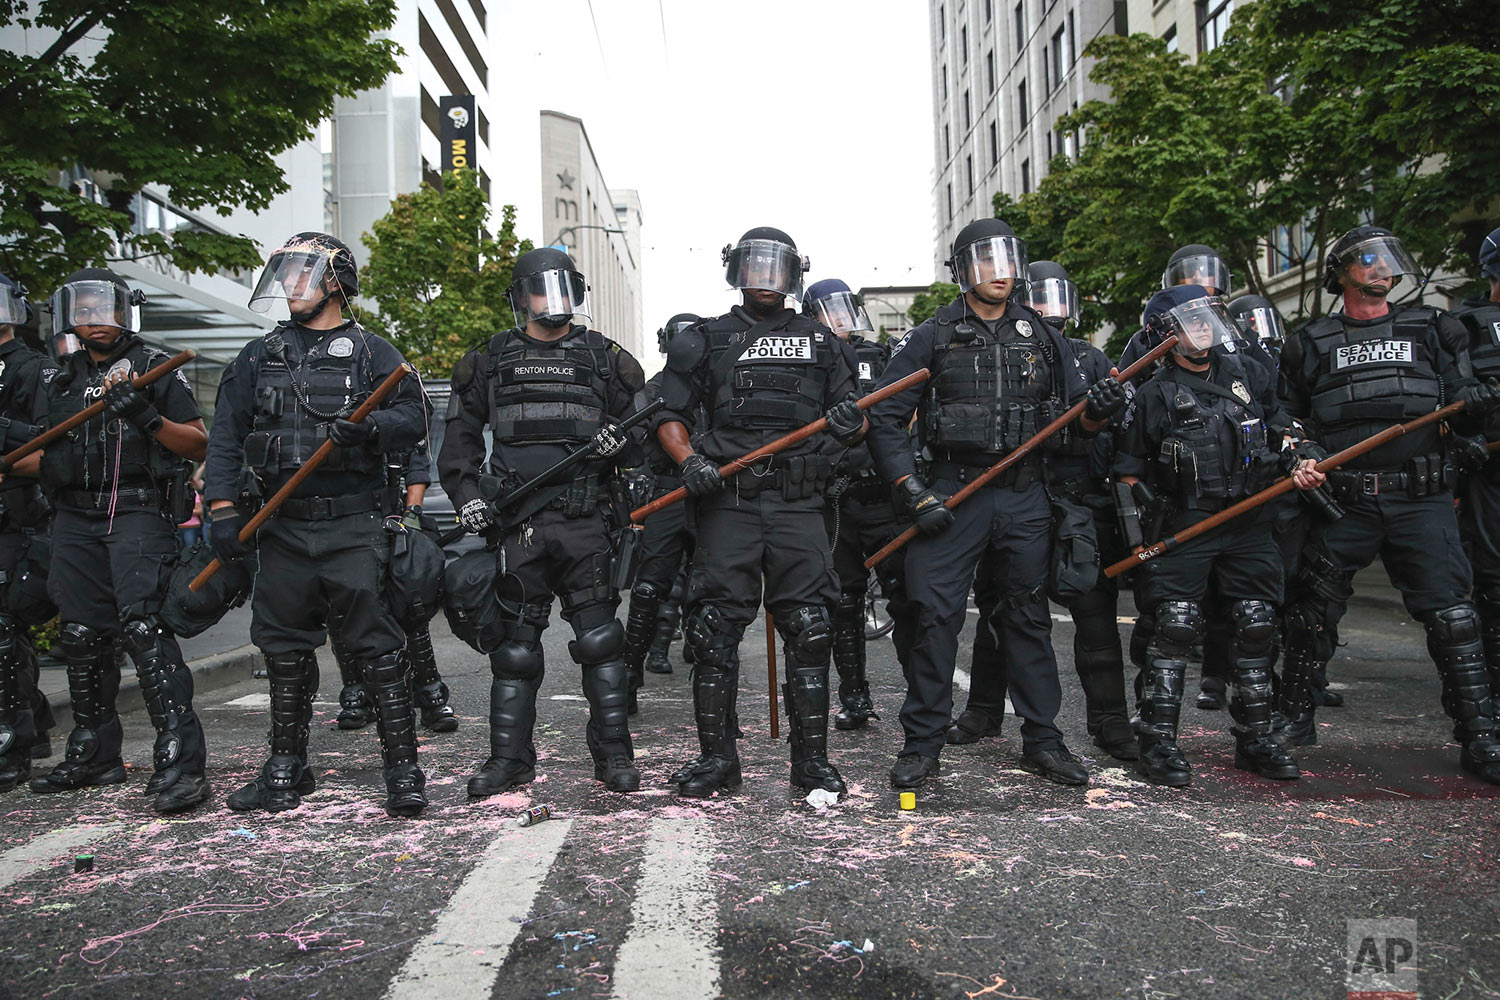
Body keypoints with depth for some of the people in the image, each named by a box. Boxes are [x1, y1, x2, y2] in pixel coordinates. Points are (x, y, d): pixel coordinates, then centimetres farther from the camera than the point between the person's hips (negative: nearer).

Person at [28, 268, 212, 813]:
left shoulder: (154, 368, 4)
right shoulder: (57, 379, 19)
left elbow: (198, 445, -1)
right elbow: (42, 454, 25)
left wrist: (149, 419, -17)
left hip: (138, 513, -6)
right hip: (75, 519, 6)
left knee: (143, 625, -18)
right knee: (82, 635, 9)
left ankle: (179, 760, -20)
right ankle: (94, 756, 21)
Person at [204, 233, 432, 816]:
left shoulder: (371, 353, 5)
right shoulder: (260, 358, 15)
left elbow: (414, 418, -3)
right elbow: (226, 437, 11)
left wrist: (370, 427, -24)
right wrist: (223, 509, 1)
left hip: (353, 527, -4)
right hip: (282, 528, 4)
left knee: (375, 645, -6)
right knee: (285, 648, 11)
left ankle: (403, 769, 0)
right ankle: (286, 769, 25)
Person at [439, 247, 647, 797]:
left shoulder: (605, 358, 10)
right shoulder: (490, 360, 13)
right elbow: (461, 434, 16)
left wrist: (622, 442, -10)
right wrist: (465, 492, 3)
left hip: (586, 524, -1)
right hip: (516, 524, 1)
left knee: (600, 639, -1)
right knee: (514, 644, 7)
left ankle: (613, 753, 11)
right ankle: (510, 757, 18)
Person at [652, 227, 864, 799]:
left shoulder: (821, 343, 18)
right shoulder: (704, 341, 13)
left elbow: (856, 423, 17)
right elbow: (670, 416, 9)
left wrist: (852, 423, -7)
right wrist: (689, 460, -10)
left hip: (799, 506, 1)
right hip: (727, 504, -1)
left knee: (808, 630, -2)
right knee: (716, 628, -2)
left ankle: (811, 759, 9)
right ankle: (717, 757, 11)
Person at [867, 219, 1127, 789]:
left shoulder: (1043, 338, 10)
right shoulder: (932, 338, 0)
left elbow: (1071, 419, 15)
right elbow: (884, 419, -3)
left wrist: (1100, 411, -9)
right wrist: (913, 491, -12)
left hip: (1025, 496, 3)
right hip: (953, 494, -3)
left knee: (1028, 617, 11)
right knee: (936, 616, -4)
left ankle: (1041, 740, 23)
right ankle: (922, 743, 9)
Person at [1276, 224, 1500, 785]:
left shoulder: (1430, 331, 14)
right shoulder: (1311, 343, 11)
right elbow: (1288, 417, 16)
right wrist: (1305, 452, -3)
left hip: (1422, 501, 0)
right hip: (1343, 505, 0)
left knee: (1451, 615, -5)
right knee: (1313, 613, 5)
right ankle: (1295, 718, 22)